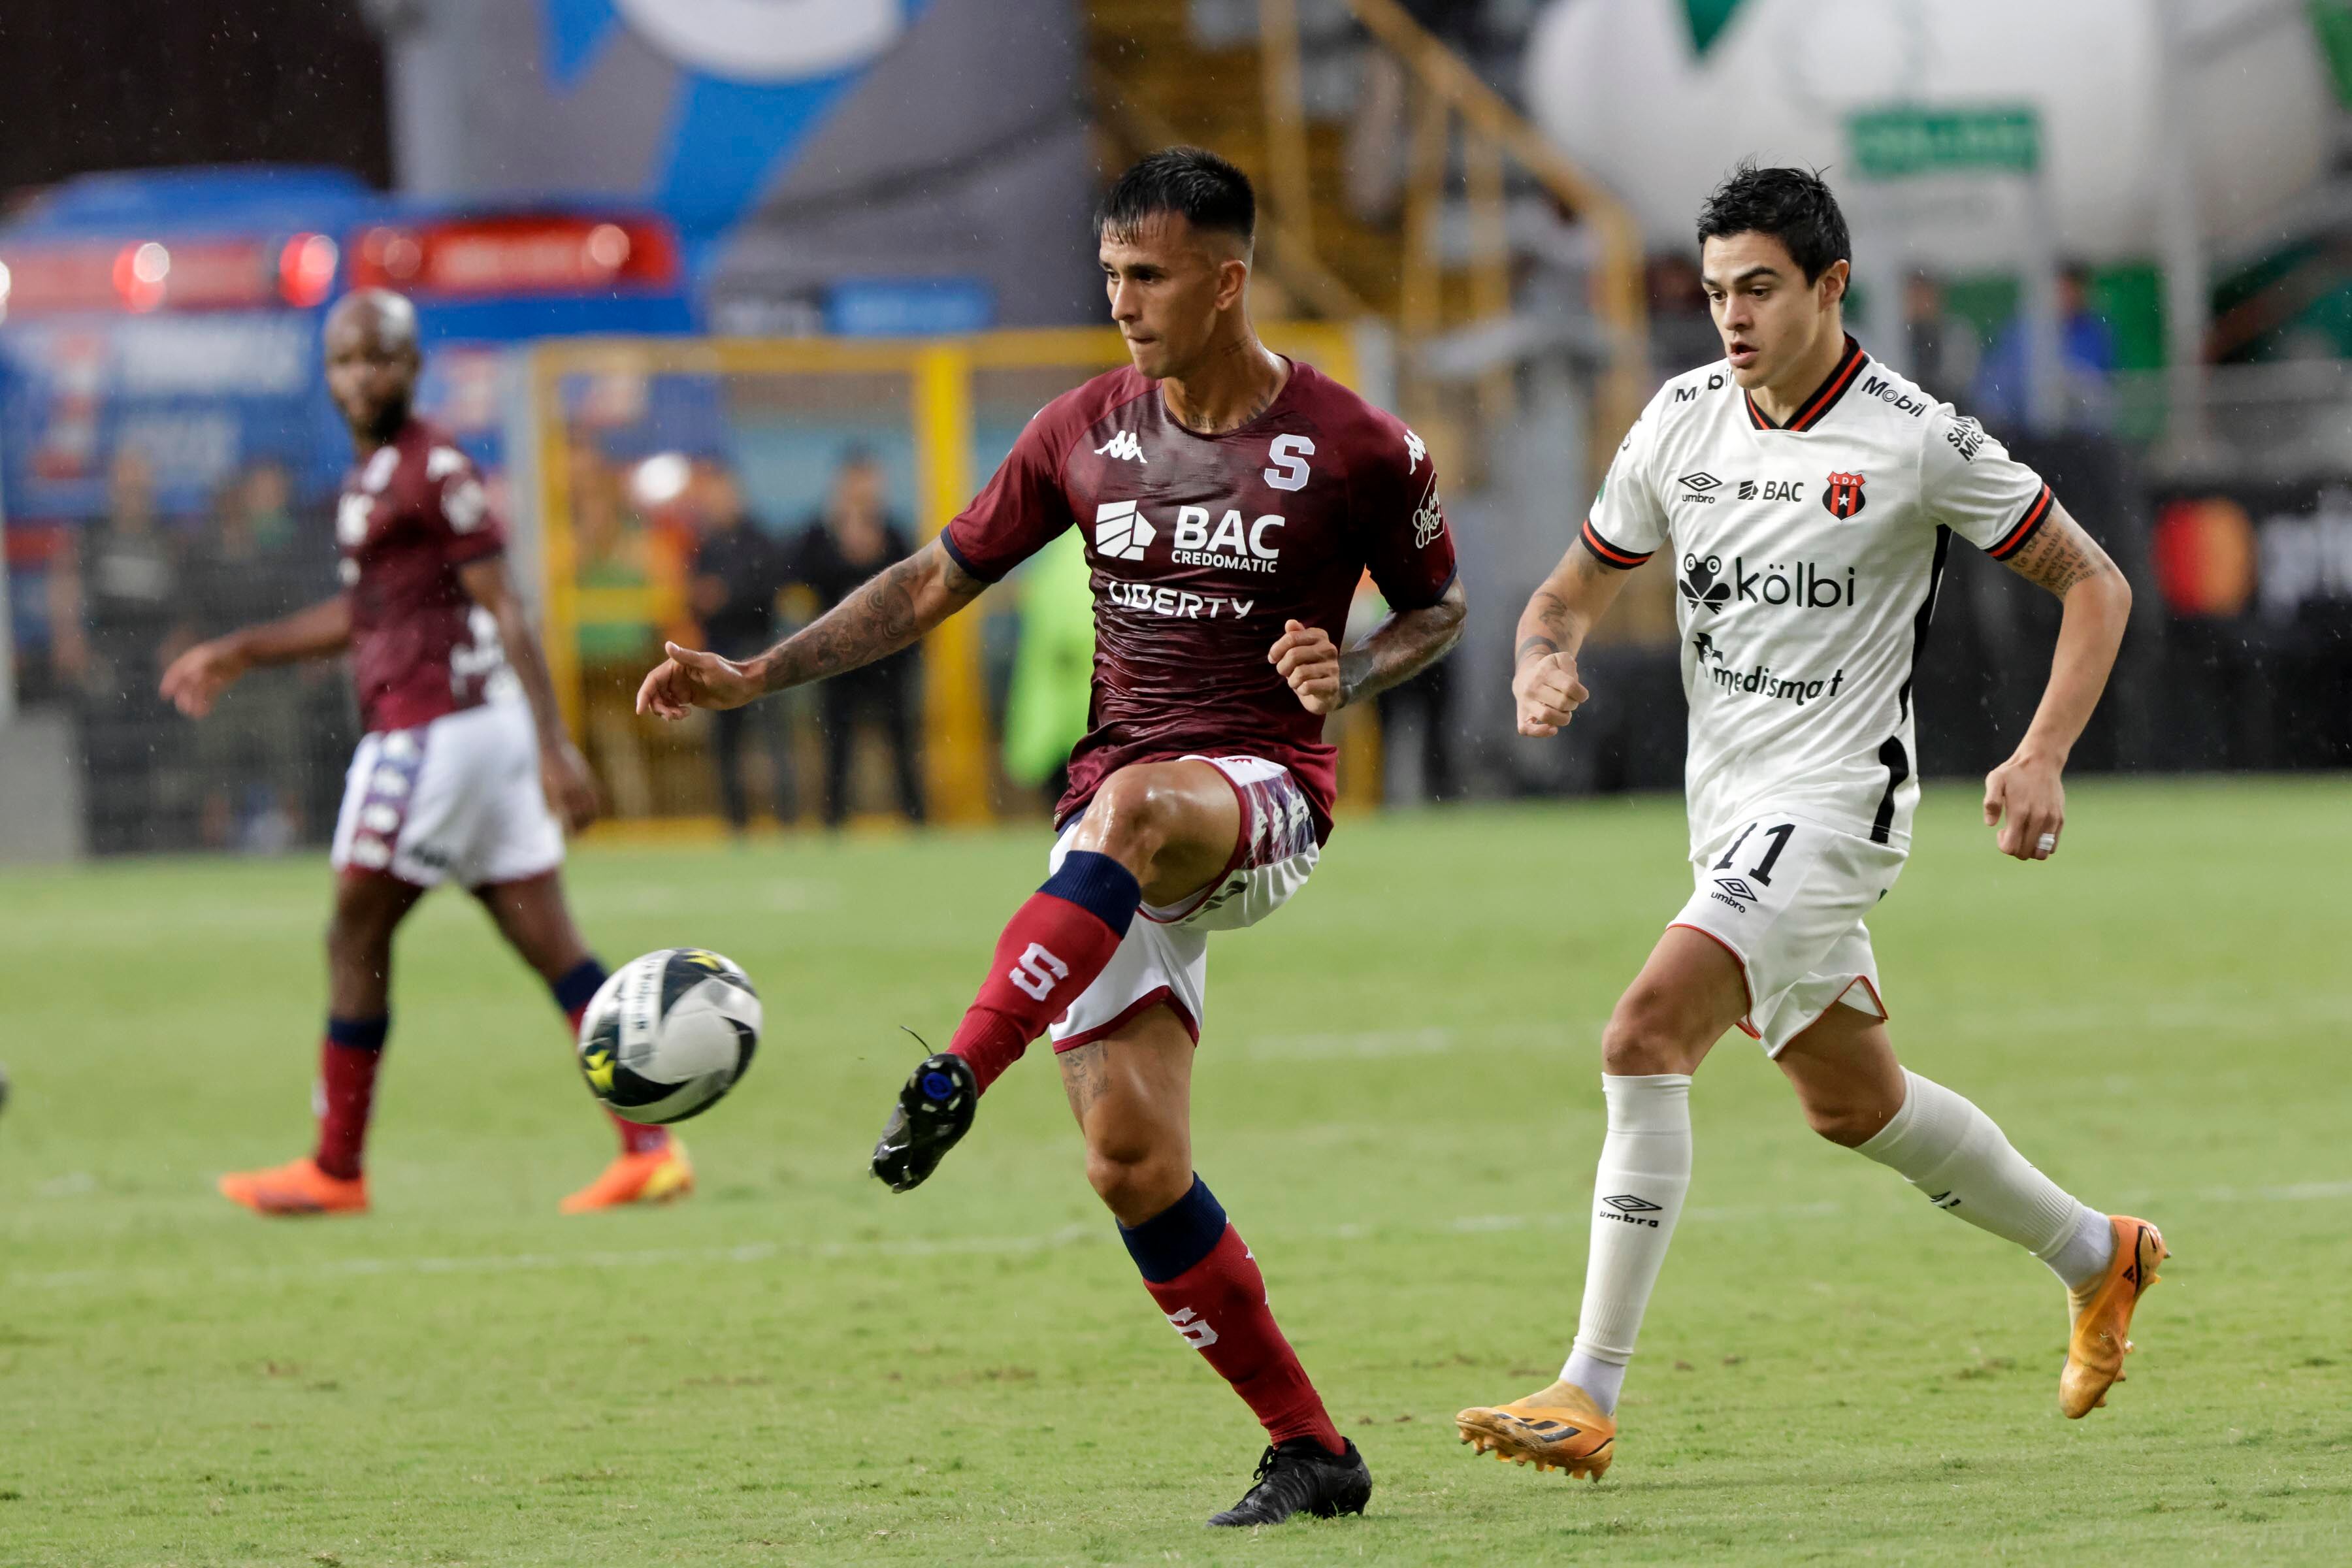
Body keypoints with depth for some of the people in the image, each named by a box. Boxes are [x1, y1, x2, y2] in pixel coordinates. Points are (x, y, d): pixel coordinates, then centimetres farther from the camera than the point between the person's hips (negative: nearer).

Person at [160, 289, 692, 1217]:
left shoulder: (436, 472, -12)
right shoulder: (371, 476, 18)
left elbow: (506, 612, -16)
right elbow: (364, 614, 31)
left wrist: (553, 748, -21)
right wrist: (242, 653, 34)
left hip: (434, 728, -9)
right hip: (483, 727, 9)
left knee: (355, 937, 1)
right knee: (550, 943, 4)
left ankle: (335, 1170, 9)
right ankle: (649, 1148, 0)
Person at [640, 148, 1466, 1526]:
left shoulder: (1356, 450, -3)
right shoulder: (1085, 434, 8)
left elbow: (1439, 606, 10)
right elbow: (941, 580, 15)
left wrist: (1350, 676, -11)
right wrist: (757, 676, 8)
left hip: (1261, 800, -4)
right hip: (1115, 816, 4)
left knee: (1134, 809, -42)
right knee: (1134, 1168, -9)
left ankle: (955, 1084, -45)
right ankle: (1309, 1452, 2)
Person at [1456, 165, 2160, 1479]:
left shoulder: (1915, 440, -12)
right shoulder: (1683, 421, 3)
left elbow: (2094, 584, -3)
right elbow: (1578, 588, 14)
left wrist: (2042, 760, -16)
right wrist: (1546, 661, -10)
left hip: (1834, 795, -8)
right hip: (1728, 811, 8)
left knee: (1646, 1035, -23)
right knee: (1851, 1099, 19)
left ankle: (1591, 1395, -22)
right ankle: (2096, 1256, 42)